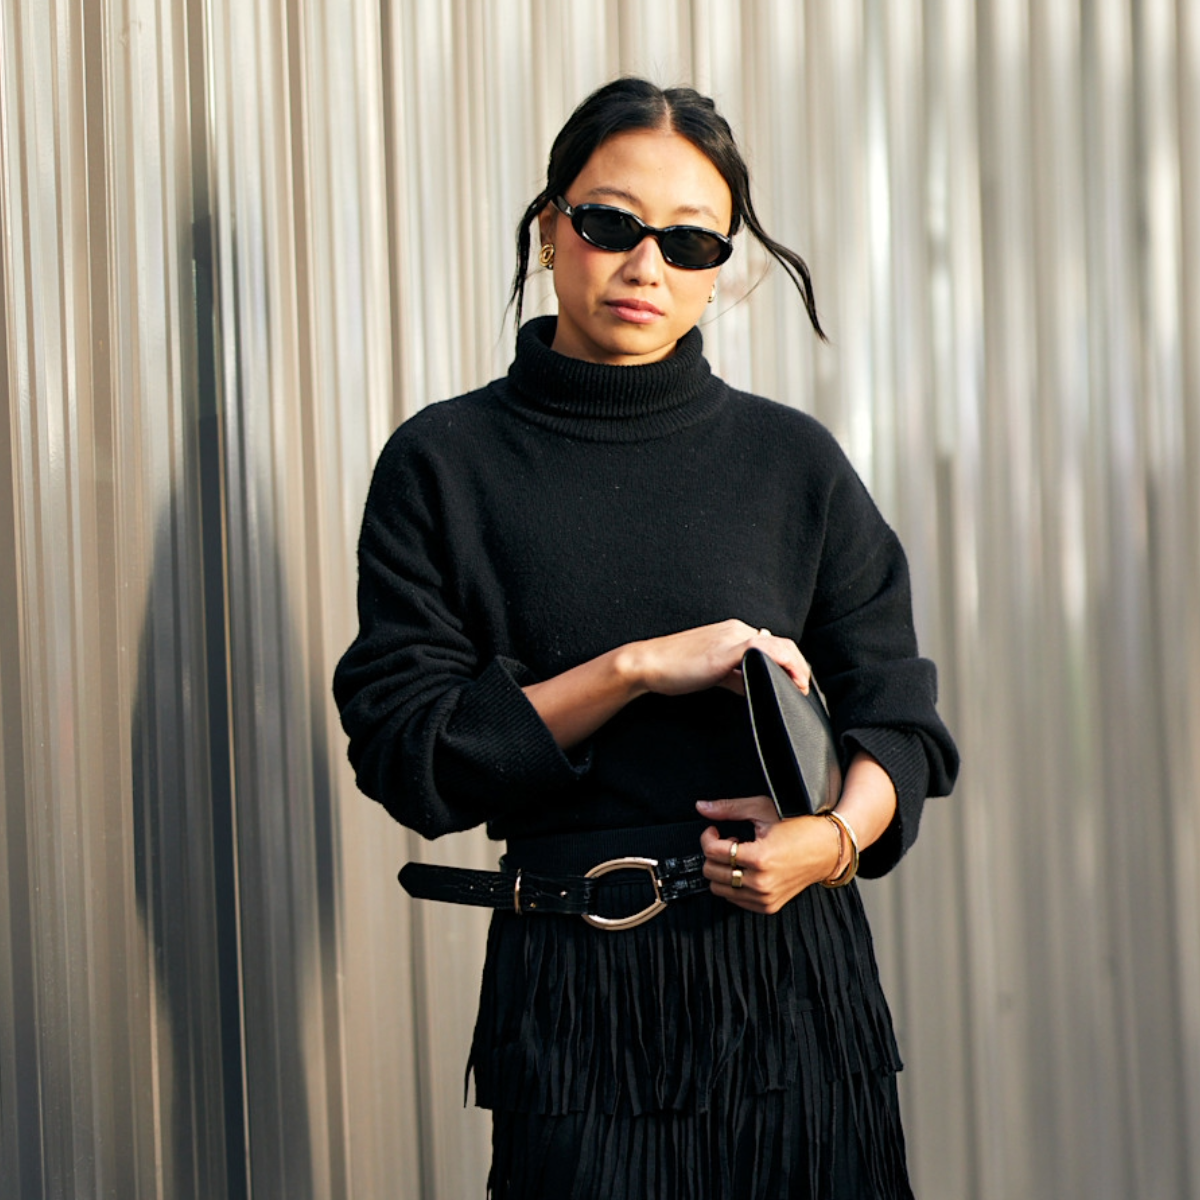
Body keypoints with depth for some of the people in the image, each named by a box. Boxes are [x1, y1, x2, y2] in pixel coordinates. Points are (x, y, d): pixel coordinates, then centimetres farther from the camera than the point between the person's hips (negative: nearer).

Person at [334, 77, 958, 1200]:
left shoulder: (794, 460, 5)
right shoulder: (445, 464, 0)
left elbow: (900, 714, 7)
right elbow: (402, 747, -6)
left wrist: (837, 837, -15)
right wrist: (637, 667, -14)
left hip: (789, 956, 2)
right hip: (576, 992, -1)